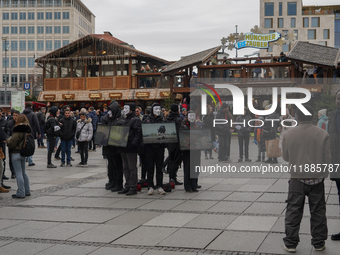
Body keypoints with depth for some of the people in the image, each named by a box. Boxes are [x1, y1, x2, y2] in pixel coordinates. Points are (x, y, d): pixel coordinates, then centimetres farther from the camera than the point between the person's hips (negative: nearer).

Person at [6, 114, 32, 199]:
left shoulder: (18, 131, -18)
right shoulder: (28, 130, 5)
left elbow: (12, 143, -18)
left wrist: (8, 140, 4)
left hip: (16, 153, -8)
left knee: (18, 173, -2)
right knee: (23, 172, 19)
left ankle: (21, 193, 0)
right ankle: (27, 191, 24)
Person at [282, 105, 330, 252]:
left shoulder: (288, 134, -6)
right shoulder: (322, 134, -7)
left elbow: (285, 157, 5)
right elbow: (327, 158, -2)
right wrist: (324, 174, 13)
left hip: (297, 178, 0)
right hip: (317, 179, 0)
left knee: (294, 211, 8)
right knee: (318, 211, 12)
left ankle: (290, 243, 11)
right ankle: (318, 243, 20)